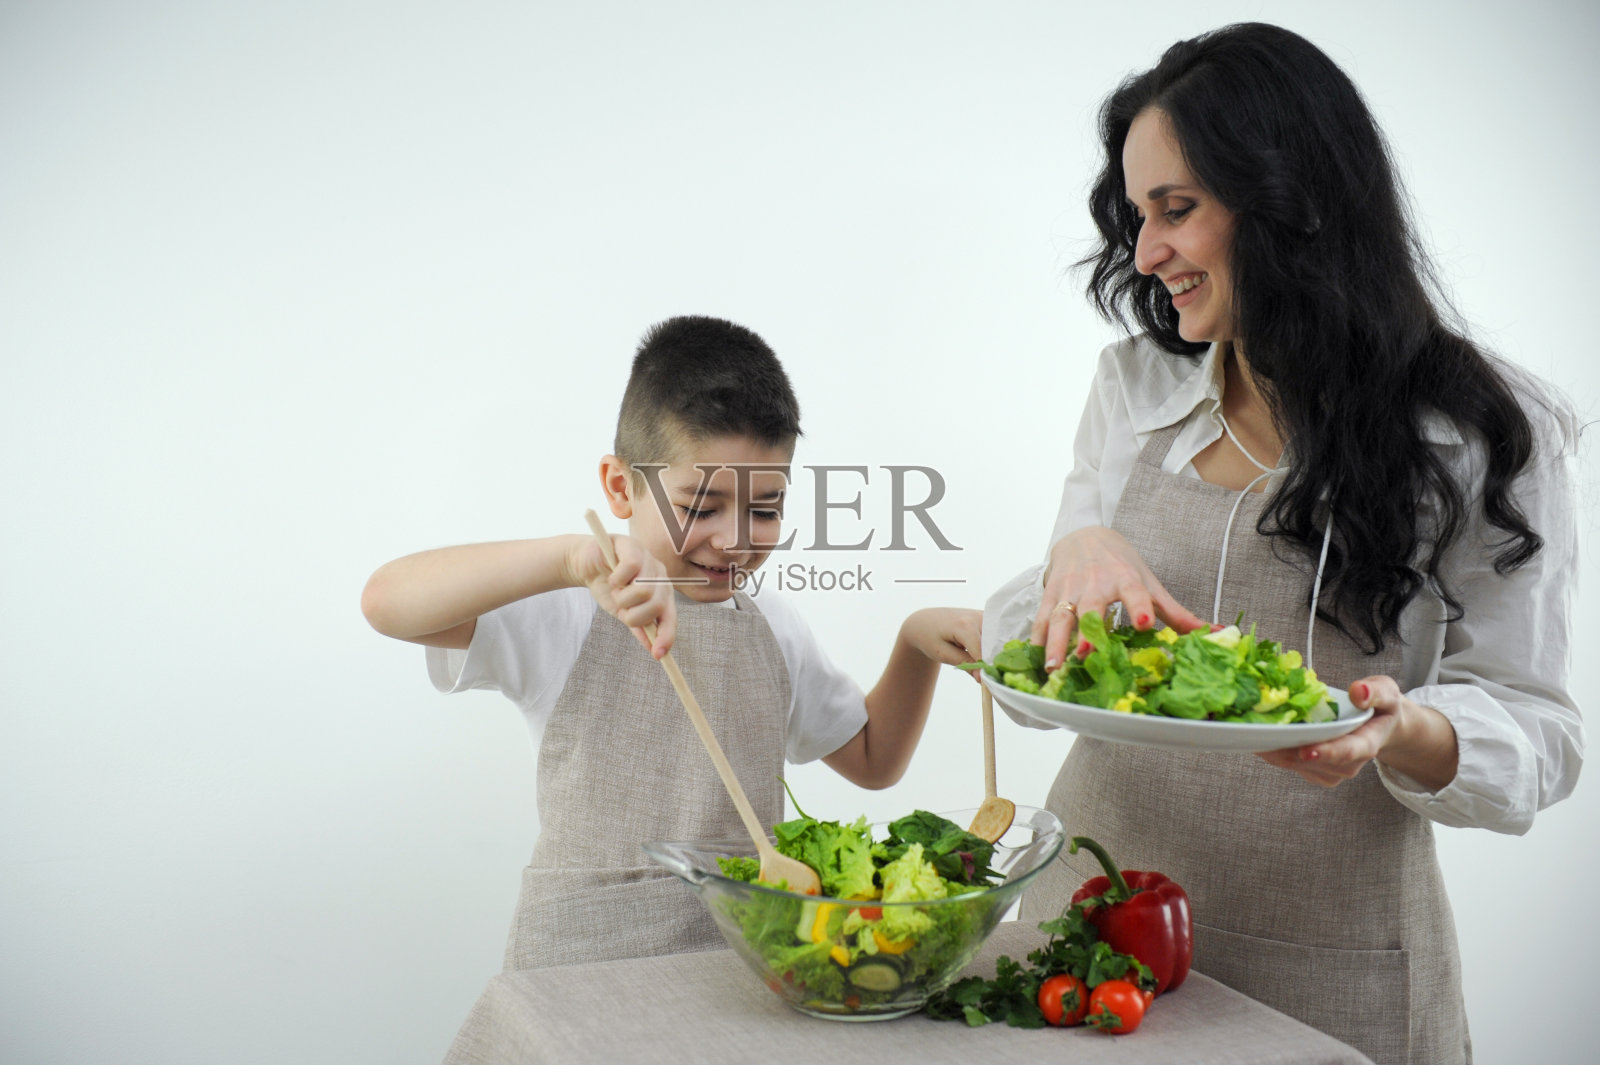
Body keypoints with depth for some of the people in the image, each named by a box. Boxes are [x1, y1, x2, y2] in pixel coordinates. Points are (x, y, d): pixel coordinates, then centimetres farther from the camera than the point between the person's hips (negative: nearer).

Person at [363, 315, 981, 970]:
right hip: (582, 963, -9)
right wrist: (570, 557, -33)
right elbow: (387, 602, -21)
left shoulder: (774, 631, 13)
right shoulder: (567, 617, -5)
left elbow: (871, 760, 24)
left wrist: (914, 643, 7)